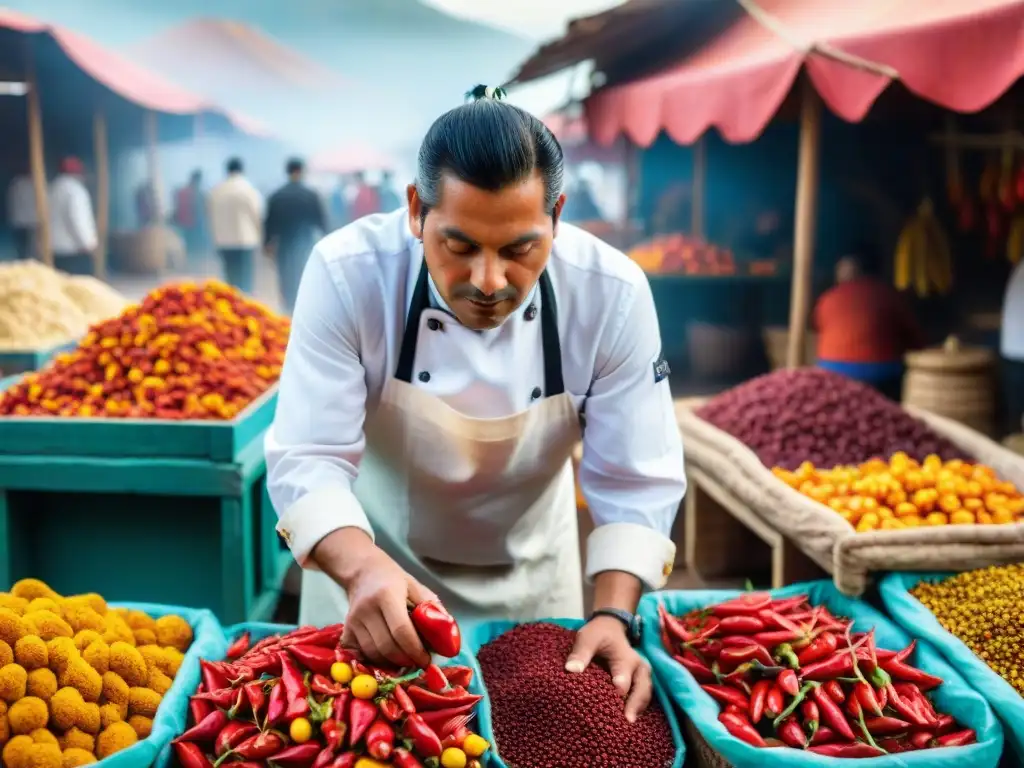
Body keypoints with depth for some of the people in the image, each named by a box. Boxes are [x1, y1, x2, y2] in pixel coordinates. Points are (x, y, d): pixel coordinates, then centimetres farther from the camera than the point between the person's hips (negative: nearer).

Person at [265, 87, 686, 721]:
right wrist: (363, 568, -47)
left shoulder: (613, 295, -24)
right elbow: (309, 461, -28)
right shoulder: (348, 273, -27)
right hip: (374, 555, -1)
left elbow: (636, 484, -18)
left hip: (530, 571, 2)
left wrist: (613, 617, -32)